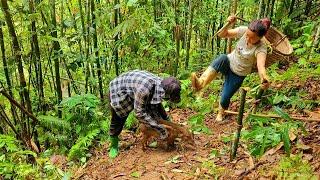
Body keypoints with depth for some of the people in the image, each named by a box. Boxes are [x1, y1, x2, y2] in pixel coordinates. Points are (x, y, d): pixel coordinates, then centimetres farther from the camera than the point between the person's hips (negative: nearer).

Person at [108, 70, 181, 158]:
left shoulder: (161, 84, -19)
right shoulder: (145, 88, -43)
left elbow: (157, 104, 0)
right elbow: (139, 112, -34)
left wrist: (166, 119, -6)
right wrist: (158, 127, -31)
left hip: (134, 90, 7)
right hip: (118, 89, -7)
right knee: (117, 121, 1)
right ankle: (114, 146, 22)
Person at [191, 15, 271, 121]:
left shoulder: (260, 49, -29)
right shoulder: (243, 31, -17)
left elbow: (261, 66, -48)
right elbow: (222, 35, -11)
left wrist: (264, 78, -69)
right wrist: (228, 24, -31)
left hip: (238, 75, -2)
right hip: (228, 63, 2)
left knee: (225, 98, -2)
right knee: (223, 58, -34)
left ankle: (221, 114, 37)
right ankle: (200, 83, -53)